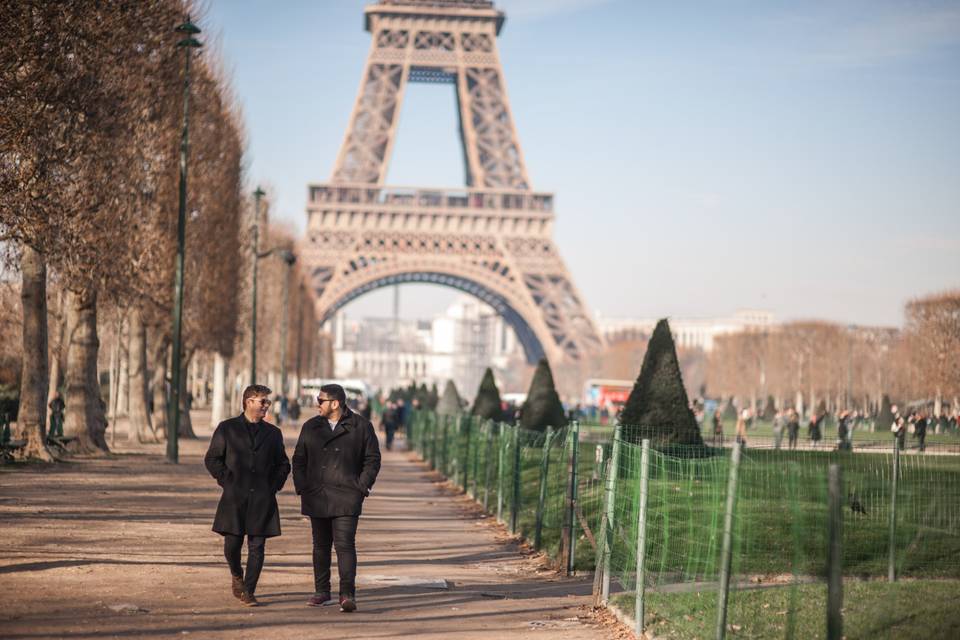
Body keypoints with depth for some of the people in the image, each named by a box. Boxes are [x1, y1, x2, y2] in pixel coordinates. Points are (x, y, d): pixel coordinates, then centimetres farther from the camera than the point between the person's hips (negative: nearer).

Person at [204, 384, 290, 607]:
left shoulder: (273, 433, 12)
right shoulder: (227, 429, 4)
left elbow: (283, 464, 20)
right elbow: (212, 459, 5)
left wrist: (274, 486, 6)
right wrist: (227, 480, -4)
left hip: (262, 499, 2)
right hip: (234, 497, -2)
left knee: (256, 547, -2)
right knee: (232, 544, -4)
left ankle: (248, 592, 5)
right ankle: (236, 575, 27)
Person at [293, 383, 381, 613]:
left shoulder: (360, 426, -1)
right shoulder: (311, 427, 9)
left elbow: (372, 458, 3)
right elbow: (299, 460, 13)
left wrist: (362, 487, -6)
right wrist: (301, 488, 2)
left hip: (346, 498, -4)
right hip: (316, 497, 4)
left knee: (345, 544, -12)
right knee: (321, 545, 11)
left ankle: (348, 595, -13)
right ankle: (322, 591, 21)